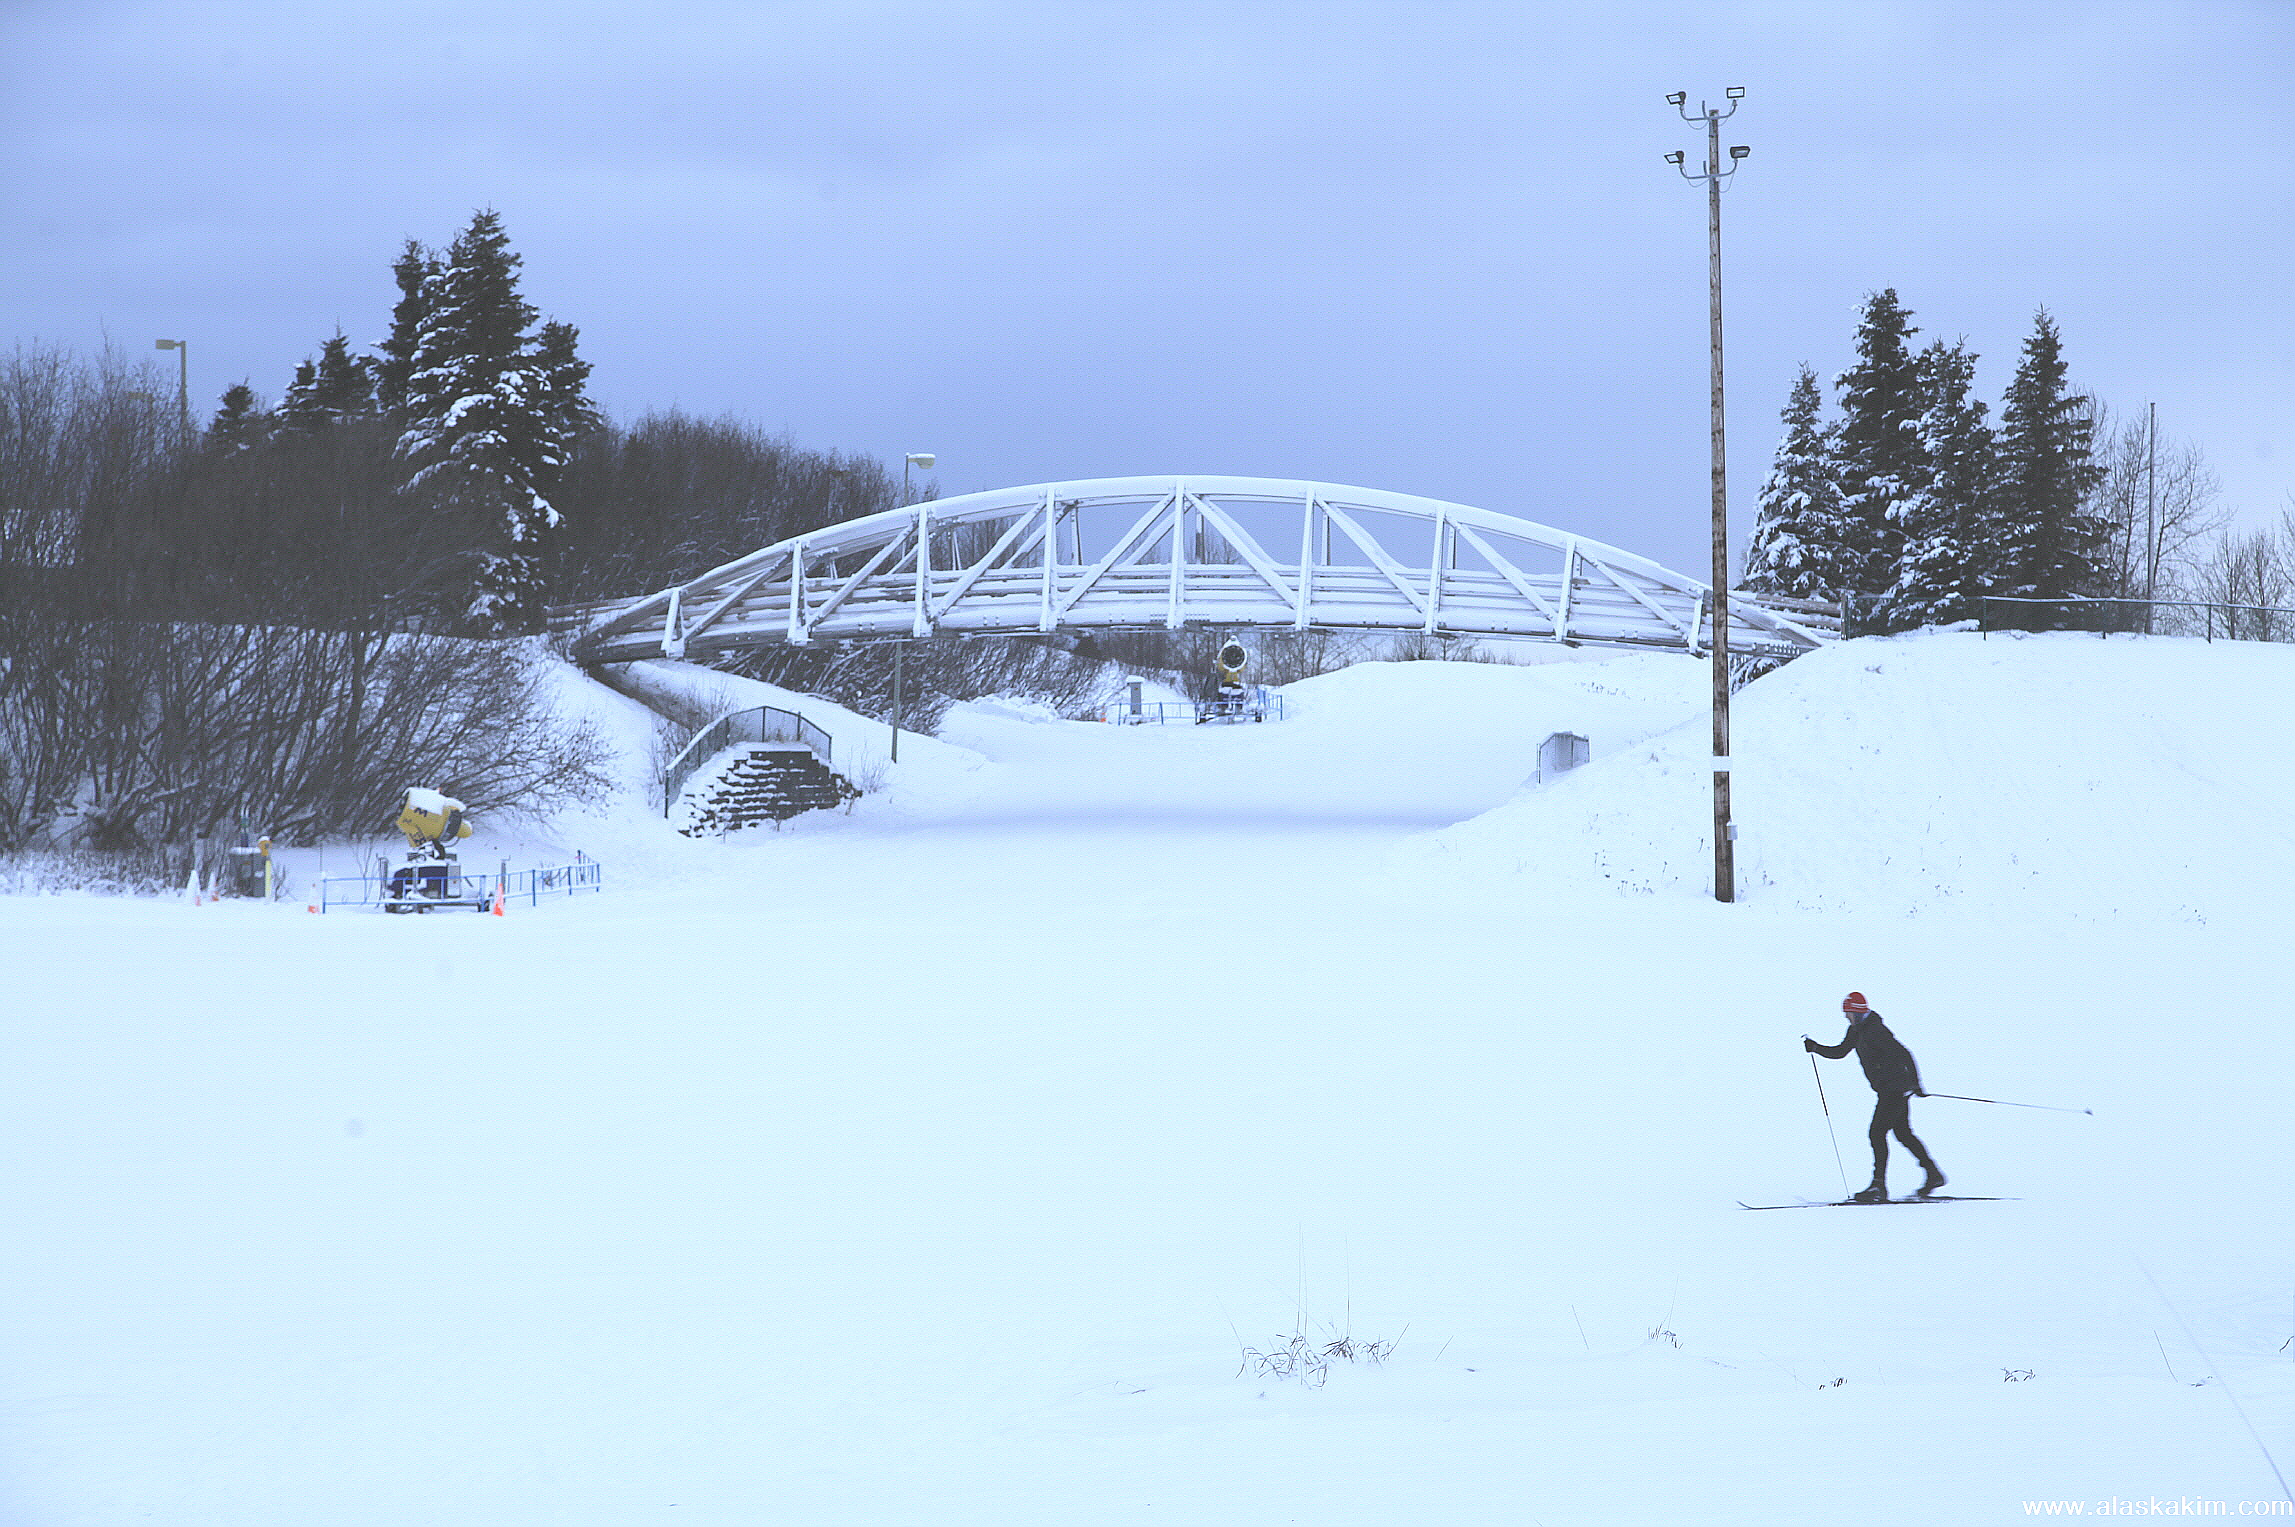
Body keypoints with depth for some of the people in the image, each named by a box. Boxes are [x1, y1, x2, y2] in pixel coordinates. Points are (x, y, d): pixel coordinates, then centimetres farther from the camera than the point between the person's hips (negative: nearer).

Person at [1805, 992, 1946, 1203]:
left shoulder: (1876, 1031, -21)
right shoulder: (1856, 1031, 9)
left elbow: (1902, 1054, -24)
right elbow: (1839, 1052, 21)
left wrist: (1915, 1085, -27)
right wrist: (1816, 1048, 4)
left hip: (1895, 1088, -10)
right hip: (1886, 1090, 10)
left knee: (1877, 1132, -13)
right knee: (1903, 1133, 18)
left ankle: (1879, 1187, -13)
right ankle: (1933, 1174, 27)